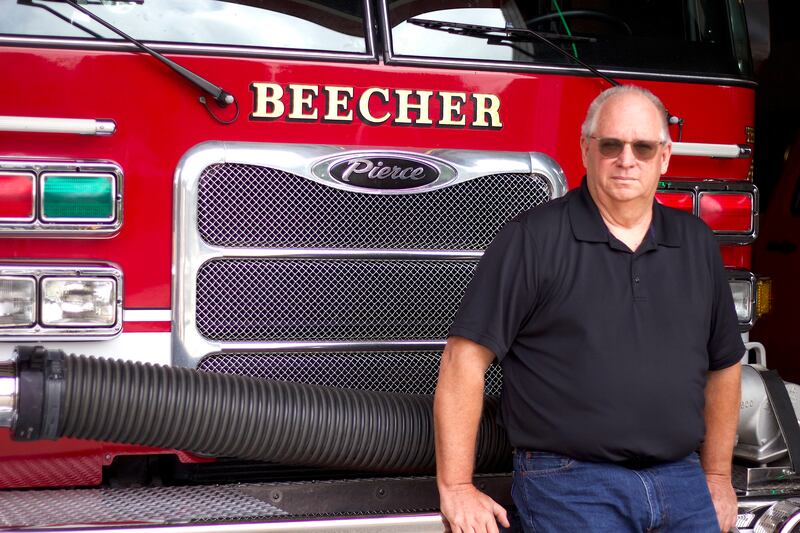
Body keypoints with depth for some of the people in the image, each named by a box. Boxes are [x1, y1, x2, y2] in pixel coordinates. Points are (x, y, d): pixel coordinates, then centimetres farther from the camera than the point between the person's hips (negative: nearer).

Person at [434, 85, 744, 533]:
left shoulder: (696, 243, 11)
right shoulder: (533, 239, -5)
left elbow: (723, 364, 20)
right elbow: (466, 356, -9)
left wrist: (717, 477, 19)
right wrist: (457, 489, -12)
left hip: (681, 479, 5)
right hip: (569, 483, -5)